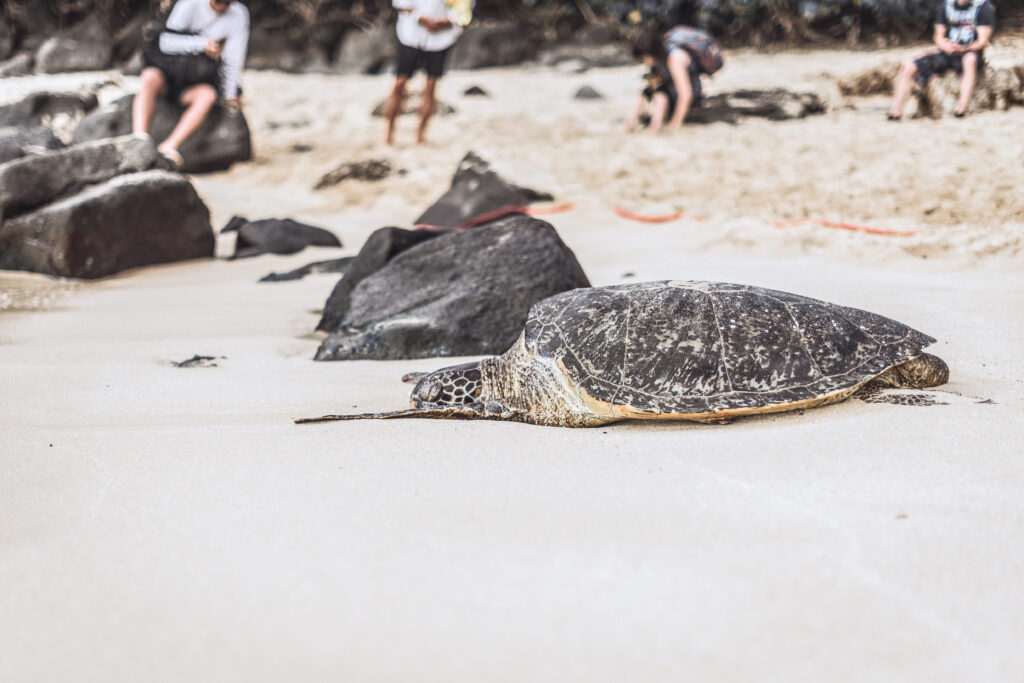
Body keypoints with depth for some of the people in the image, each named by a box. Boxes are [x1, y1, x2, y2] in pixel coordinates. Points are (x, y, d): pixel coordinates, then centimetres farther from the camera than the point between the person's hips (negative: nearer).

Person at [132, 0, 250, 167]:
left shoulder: (238, 14, -5)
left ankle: (168, 147, -48)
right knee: (150, 78, -34)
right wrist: (202, 44, -29)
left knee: (208, 95, -33)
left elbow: (234, 59, -4)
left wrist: (230, 96, -5)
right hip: (167, 74, 0)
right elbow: (166, 42, -18)